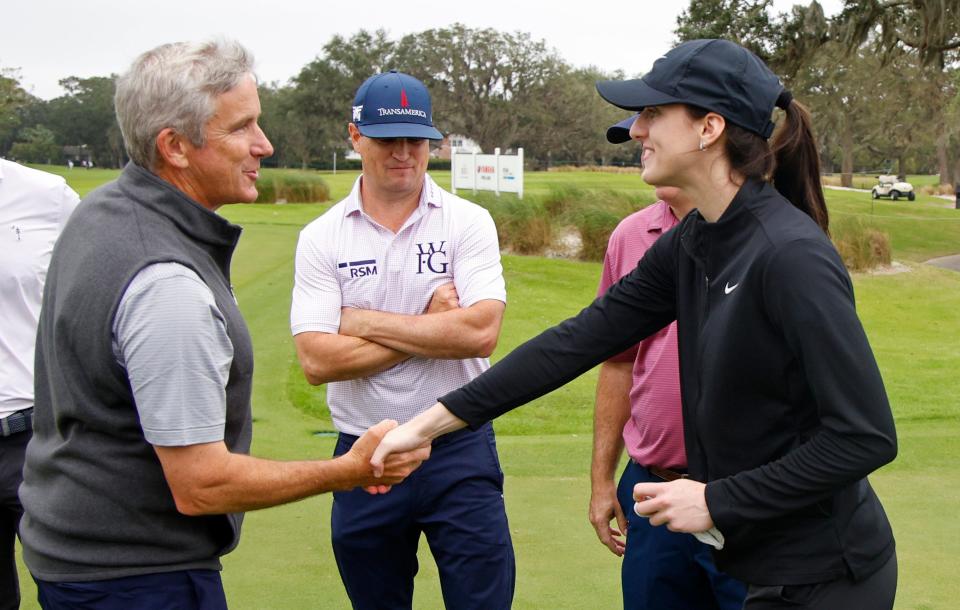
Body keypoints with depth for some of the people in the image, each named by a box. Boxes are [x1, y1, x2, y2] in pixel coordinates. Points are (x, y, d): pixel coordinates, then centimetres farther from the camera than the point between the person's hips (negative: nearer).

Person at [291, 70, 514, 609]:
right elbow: (318, 361, -12)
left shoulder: (467, 222, -2)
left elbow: (481, 332, -17)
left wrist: (365, 322, -12)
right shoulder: (321, 237, 0)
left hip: (459, 448, -1)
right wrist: (431, 328, -13)